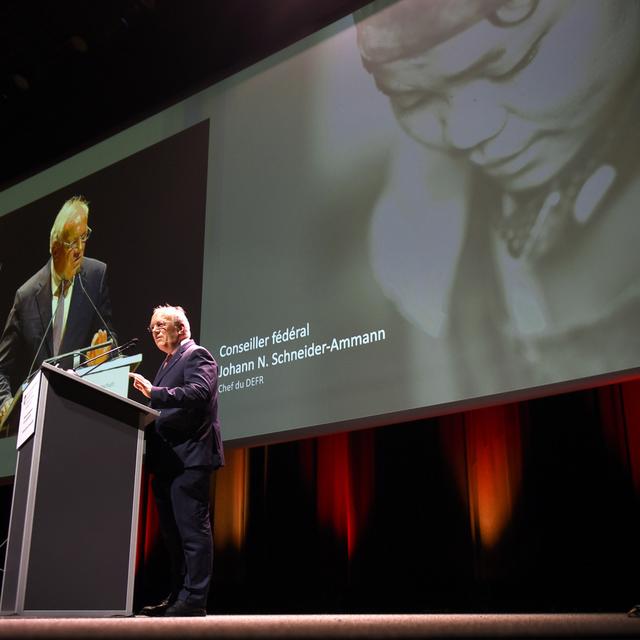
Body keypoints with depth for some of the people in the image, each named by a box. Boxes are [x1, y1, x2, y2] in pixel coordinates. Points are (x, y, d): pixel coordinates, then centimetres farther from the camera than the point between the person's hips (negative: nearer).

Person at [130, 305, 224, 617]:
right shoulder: (167, 364, 25)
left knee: (192, 528, -8)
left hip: (189, 457, -10)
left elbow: (198, 392, -20)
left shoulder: (197, 356, -3)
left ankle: (193, 599, -6)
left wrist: (153, 392, -26)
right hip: (167, 460, 10)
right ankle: (176, 597, 17)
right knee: (172, 532, 11)